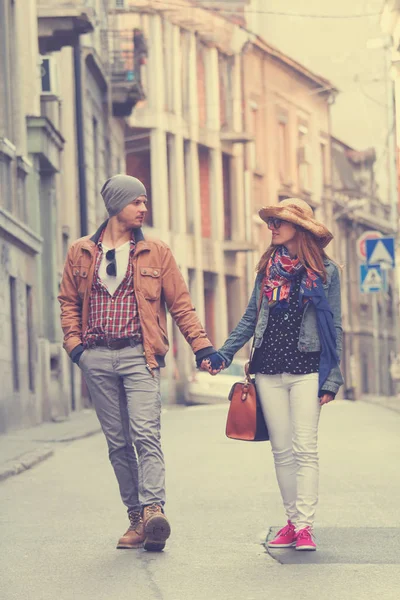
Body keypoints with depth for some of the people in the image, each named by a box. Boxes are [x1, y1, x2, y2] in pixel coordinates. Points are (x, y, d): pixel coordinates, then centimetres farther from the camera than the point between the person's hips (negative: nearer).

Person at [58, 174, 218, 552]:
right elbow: (69, 302, 16)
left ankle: (153, 510, -26)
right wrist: (74, 343, 2)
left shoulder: (156, 253, 9)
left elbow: (179, 303, 10)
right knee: (118, 441, 2)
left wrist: (201, 344, 3)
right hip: (97, 358, 2)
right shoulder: (81, 253, 12)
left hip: (139, 356, -2)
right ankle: (136, 518, 6)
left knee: (145, 433, -17)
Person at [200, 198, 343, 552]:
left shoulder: (325, 271, 1)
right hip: (269, 369, 4)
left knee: (305, 449, -8)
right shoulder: (268, 268, 11)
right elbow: (250, 319, 14)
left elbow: (335, 328, 1)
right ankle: (292, 521, 10)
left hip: (306, 369, -4)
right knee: (282, 450, 4)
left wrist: (331, 380, -4)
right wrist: (223, 355, 4)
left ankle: (305, 526, -9)